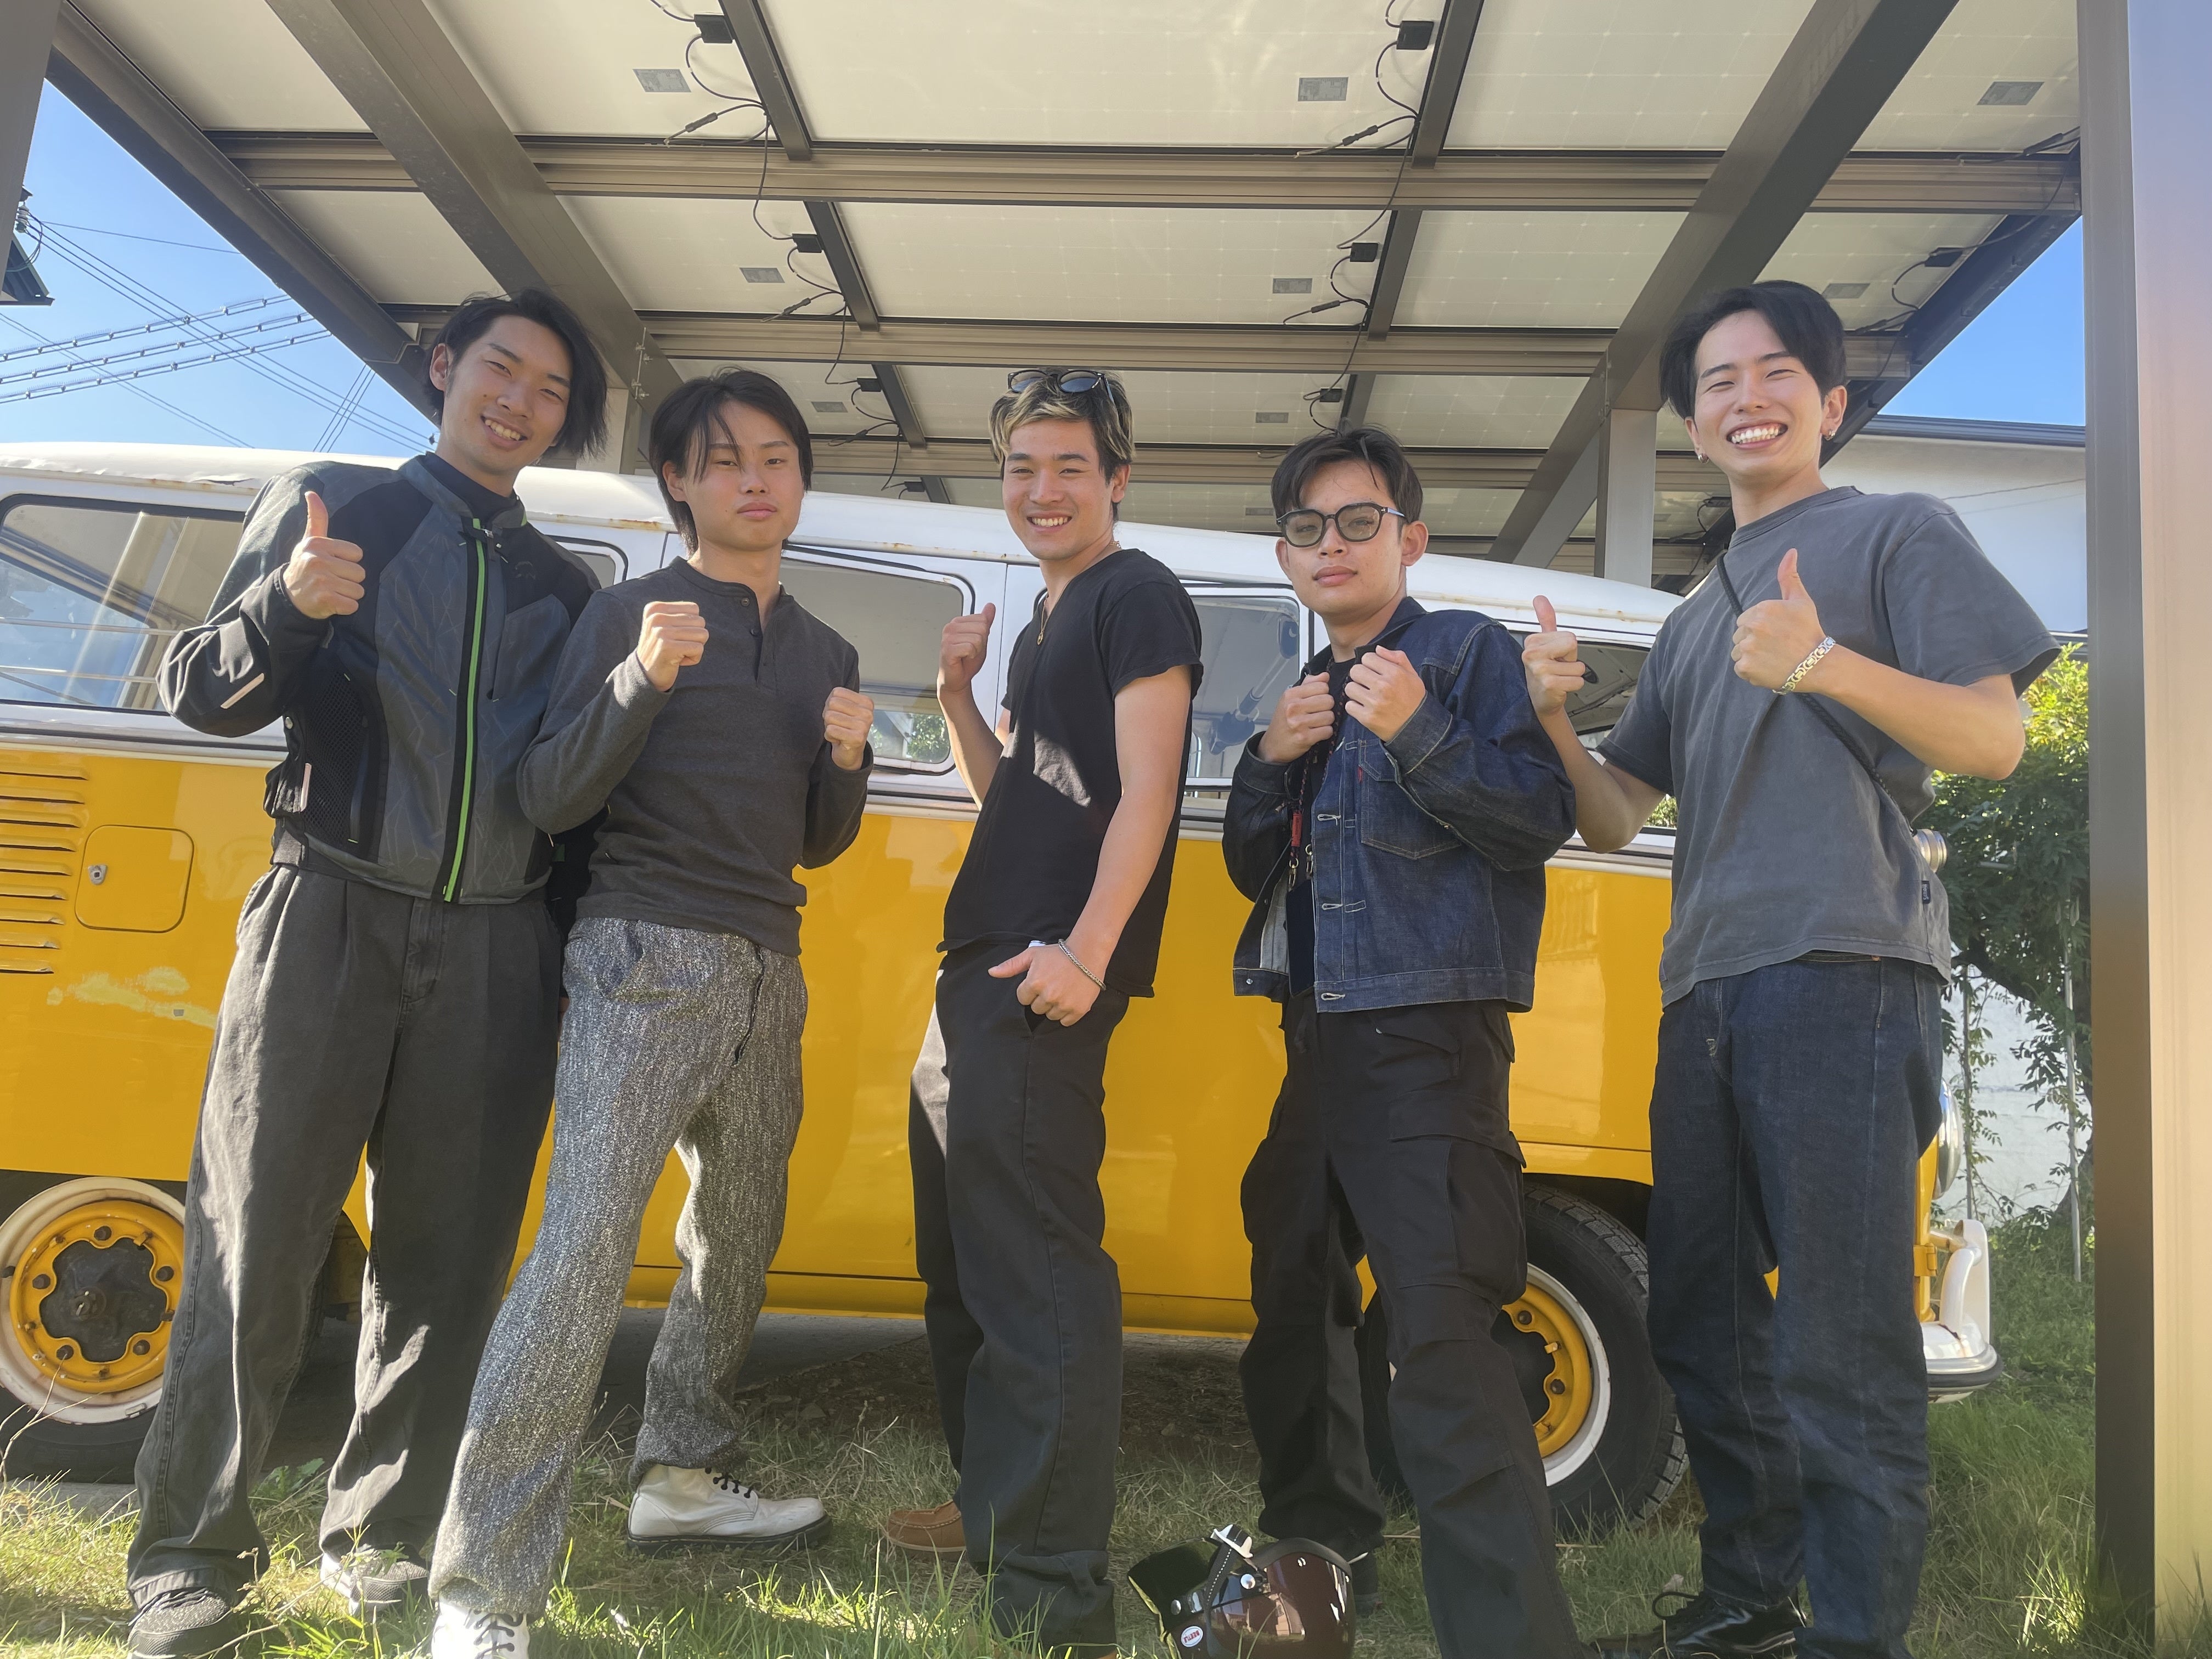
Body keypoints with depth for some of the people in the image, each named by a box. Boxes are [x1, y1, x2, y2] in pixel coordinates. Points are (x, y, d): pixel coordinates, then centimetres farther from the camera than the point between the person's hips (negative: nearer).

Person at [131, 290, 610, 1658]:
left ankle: (385, 1536, 22)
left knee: (446, 1260, 7)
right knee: (257, 1244, 1)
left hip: (494, 951, 3)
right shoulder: (328, 506, 10)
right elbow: (200, 695, 5)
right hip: (329, 916, -2)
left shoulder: (566, 586, 17)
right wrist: (286, 604, -12)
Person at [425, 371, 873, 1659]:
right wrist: (643, 678, -21)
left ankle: (686, 1475, 32)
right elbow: (550, 801, -7)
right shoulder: (630, 614, 2)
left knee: (740, 1237, 13)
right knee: (588, 1244, -15)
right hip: (649, 956, -6)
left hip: (767, 971, 6)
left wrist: (848, 758, -1)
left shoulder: (827, 653, 17)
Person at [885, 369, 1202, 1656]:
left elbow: (1144, 786, -15)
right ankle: (995, 1510, 33)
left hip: (1049, 982, -10)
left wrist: (1086, 951, -24)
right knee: (964, 1264, 18)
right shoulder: (1045, 622, 22)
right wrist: (959, 695, 9)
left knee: (1037, 1270, -12)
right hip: (985, 973, 10)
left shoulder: (1138, 596, -4)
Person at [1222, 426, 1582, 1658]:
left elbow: (1544, 820, -10)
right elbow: (1255, 873, 17)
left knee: (1440, 1327, -17)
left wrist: (1418, 735, -20)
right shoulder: (1306, 695, 20)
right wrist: (1271, 760, 0)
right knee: (1292, 1299, 18)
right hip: (1313, 1033, 8)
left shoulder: (1472, 653, -1)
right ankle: (1324, 1543, 37)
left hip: (1427, 1035, -8)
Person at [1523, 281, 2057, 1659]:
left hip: (1843, 971, -7)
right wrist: (1556, 716, 2)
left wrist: (1826, 665, -19)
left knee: (1838, 1350, -10)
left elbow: (1994, 739, -2)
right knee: (1702, 1326, 12)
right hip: (1706, 988, 7)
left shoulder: (1899, 534, 10)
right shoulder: (1693, 620, 26)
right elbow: (1616, 819, 22)